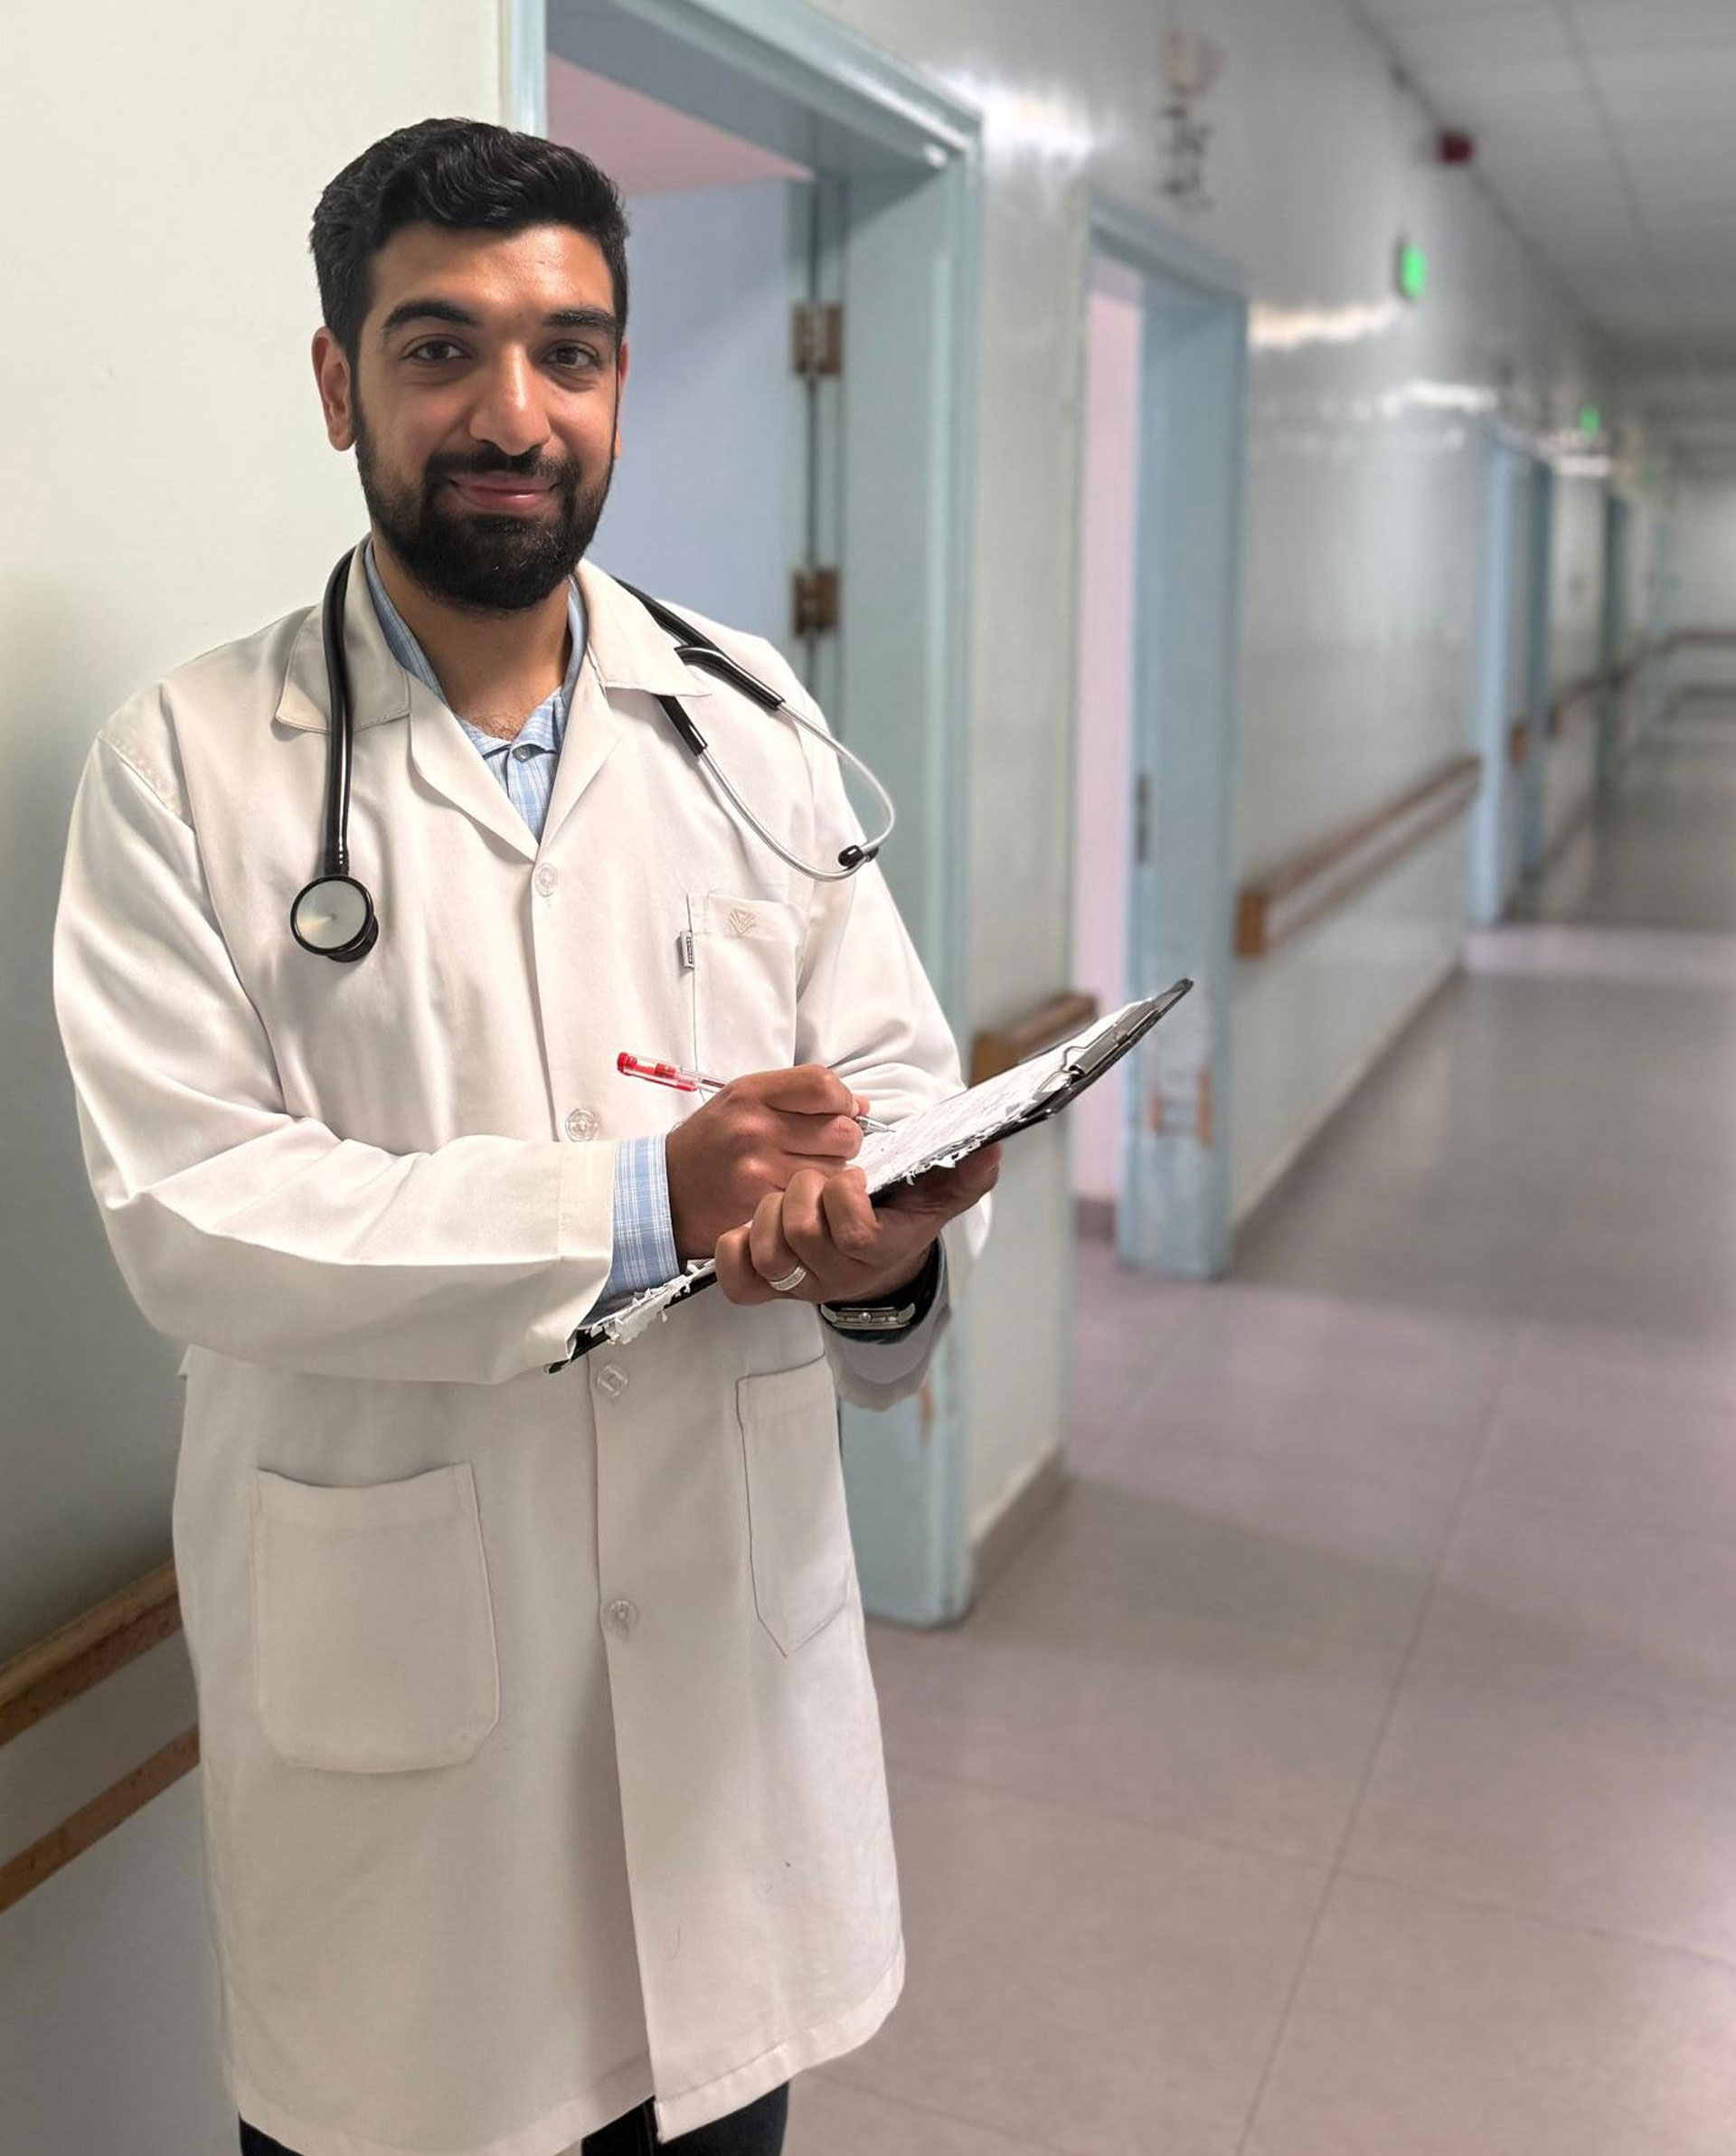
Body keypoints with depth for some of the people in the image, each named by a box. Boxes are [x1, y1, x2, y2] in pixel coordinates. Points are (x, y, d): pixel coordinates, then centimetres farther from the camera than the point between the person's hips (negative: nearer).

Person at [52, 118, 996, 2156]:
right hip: (389, 1652, -2)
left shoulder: (746, 717, 4)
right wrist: (638, 1198, -23)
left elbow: (897, 1071, 3)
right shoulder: (187, 762, -6)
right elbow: (185, 1208, -14)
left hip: (735, 1615, 3)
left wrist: (892, 1243, -20)